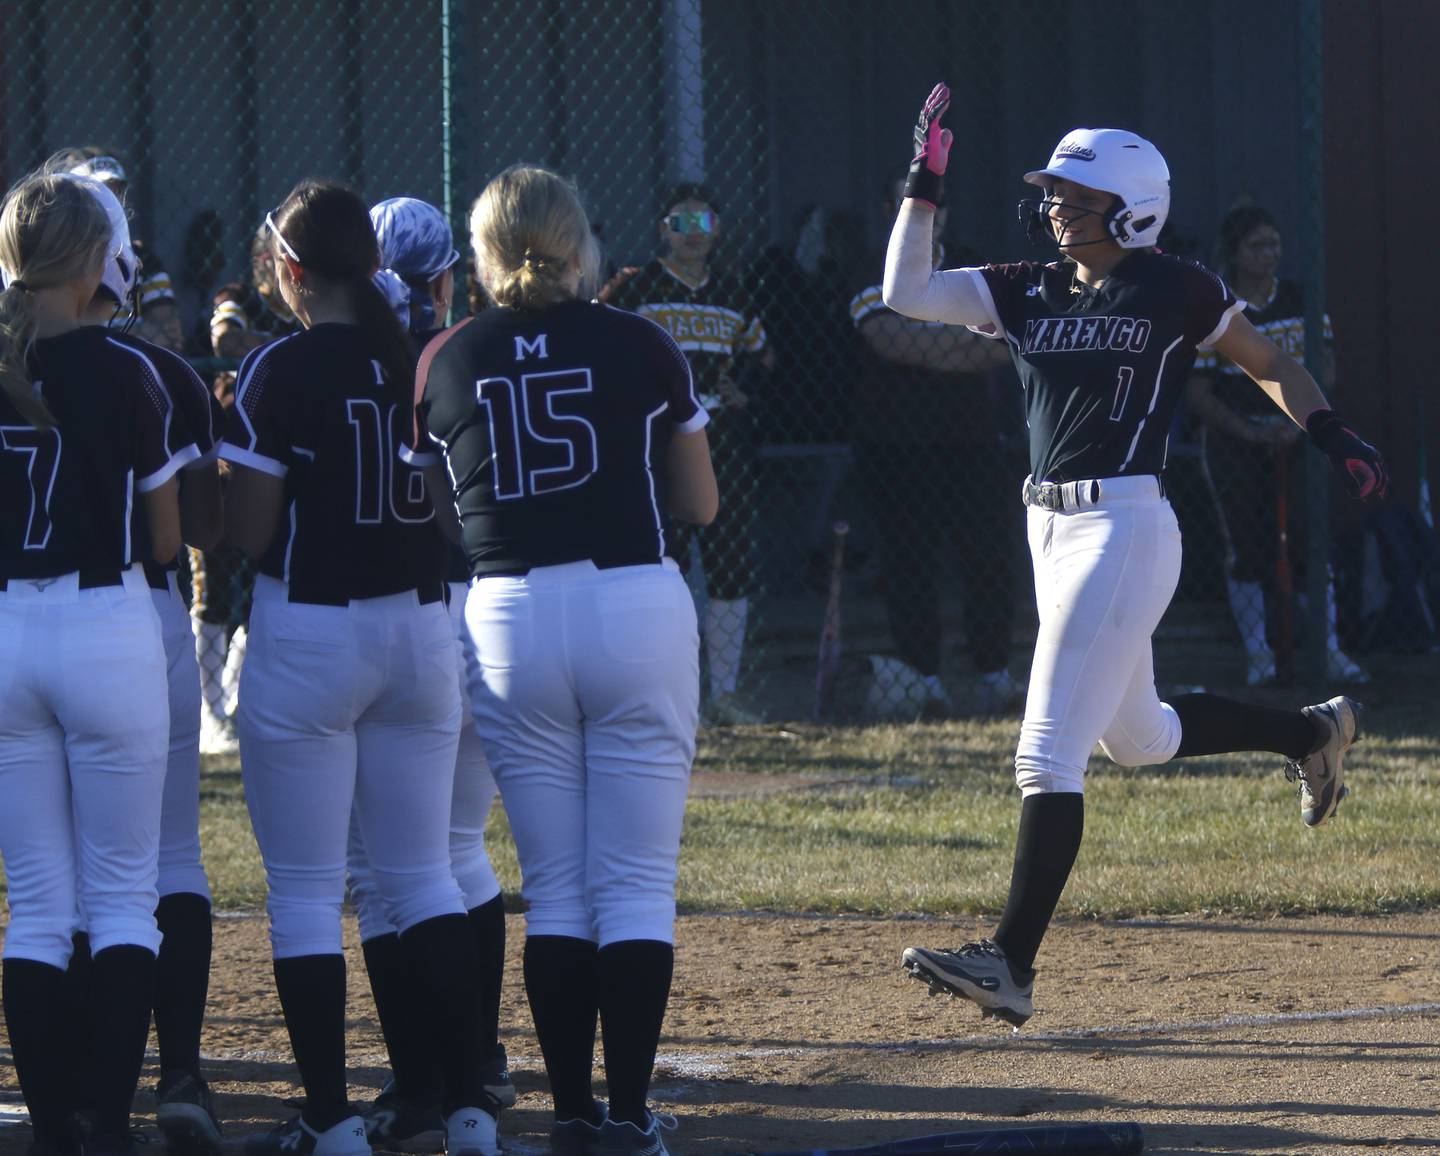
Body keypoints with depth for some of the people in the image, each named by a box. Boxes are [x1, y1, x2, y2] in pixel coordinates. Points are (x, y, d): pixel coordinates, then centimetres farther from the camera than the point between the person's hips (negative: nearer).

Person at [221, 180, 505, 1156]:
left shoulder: (282, 372, -13)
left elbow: (250, 531, -13)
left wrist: (225, 443, 5)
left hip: (308, 632, -5)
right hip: (421, 631, 5)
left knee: (305, 889, 3)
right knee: (423, 875, 12)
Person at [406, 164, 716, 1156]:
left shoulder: (445, 362, 4)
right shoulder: (640, 347, 1)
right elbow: (700, 504, 8)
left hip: (509, 620, 2)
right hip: (638, 606, -2)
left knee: (554, 888, 10)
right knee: (637, 885, 1)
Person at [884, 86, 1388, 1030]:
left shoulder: (1174, 290, -5)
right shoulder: (1027, 293, 9)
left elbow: (1270, 365, 7)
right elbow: (906, 294, 1)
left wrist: (1333, 436, -4)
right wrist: (925, 188, -4)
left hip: (1125, 527, -8)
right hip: (1052, 529, 8)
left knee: (1049, 755, -13)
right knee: (1135, 737, 23)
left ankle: (1013, 963, -14)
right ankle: (1312, 732, 46)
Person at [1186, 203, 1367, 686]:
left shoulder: (1299, 298, 5)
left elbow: (1325, 366, 6)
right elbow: (1196, 391, -6)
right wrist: (1249, 431, -17)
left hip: (1297, 433, 2)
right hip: (1232, 440, -2)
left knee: (1310, 537, -6)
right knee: (1247, 546, -1)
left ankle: (1330, 648, -1)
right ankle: (1257, 653, 7)